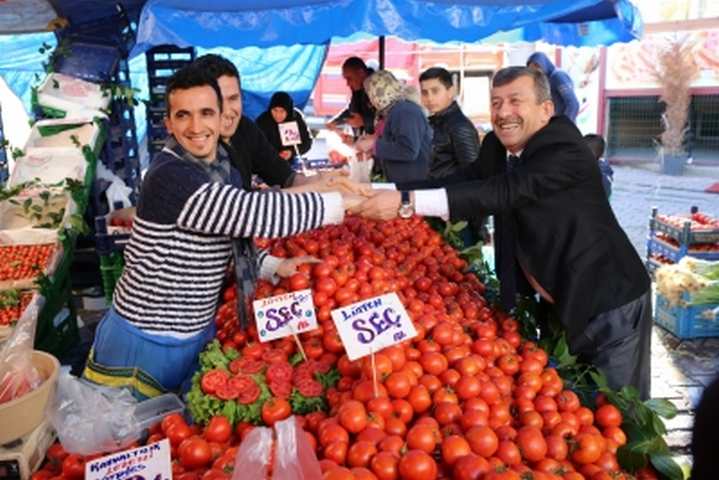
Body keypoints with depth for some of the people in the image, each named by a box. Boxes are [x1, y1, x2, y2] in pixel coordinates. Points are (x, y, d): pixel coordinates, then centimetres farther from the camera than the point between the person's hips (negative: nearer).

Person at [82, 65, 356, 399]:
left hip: (198, 334, 7)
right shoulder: (168, 176, -24)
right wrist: (347, 203, -25)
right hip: (144, 343, -7)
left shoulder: (226, 172, 2)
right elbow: (257, 214, -32)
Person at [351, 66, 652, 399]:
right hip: (559, 301, 7)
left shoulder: (565, 149, -25)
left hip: (609, 302, -6)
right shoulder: (496, 147, -1)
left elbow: (504, 193, -37)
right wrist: (383, 192, -17)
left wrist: (407, 202, -43)